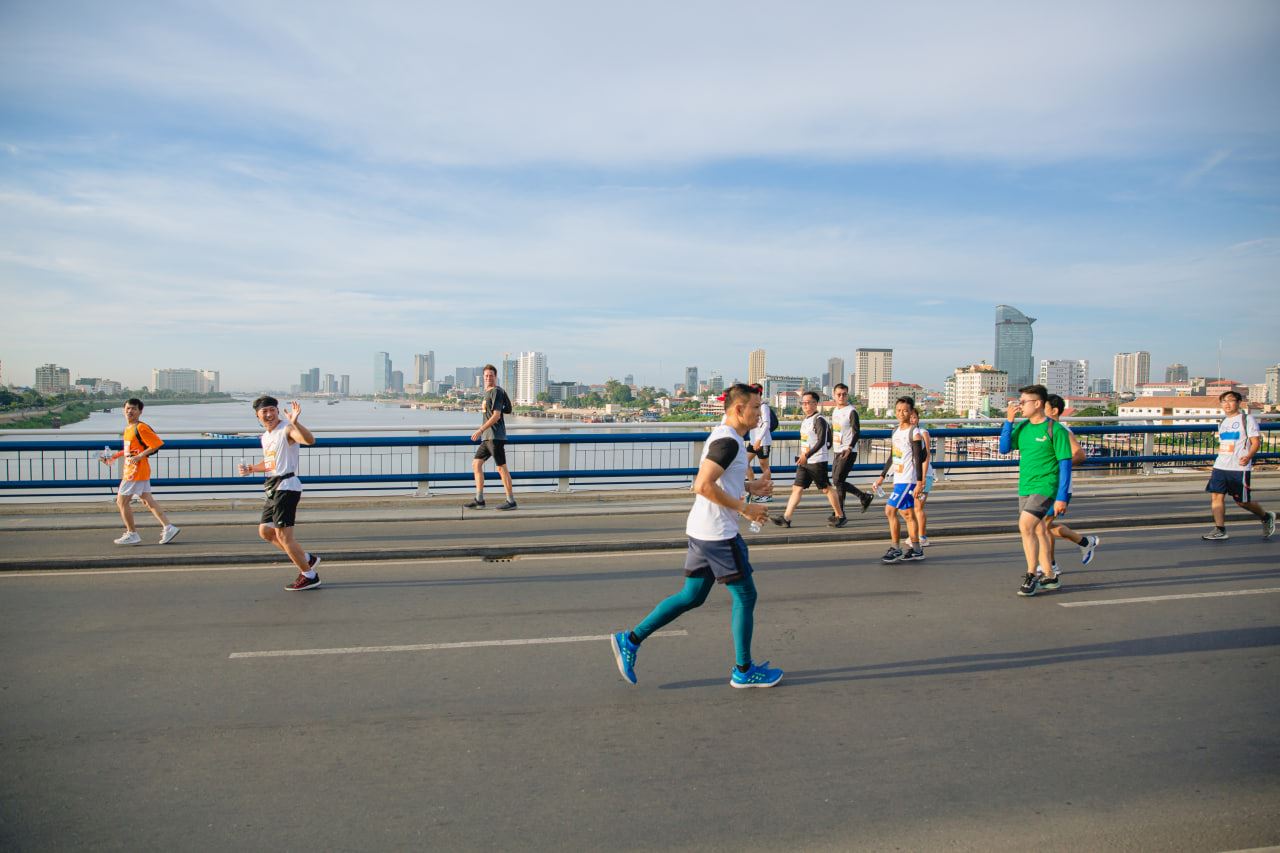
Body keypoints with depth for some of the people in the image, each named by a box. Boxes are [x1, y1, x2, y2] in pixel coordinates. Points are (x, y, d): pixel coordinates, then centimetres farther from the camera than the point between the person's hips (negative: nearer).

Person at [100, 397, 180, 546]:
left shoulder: (141, 428, -15)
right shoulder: (128, 428, 14)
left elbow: (157, 444, -20)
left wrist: (139, 456, -22)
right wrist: (114, 456, 21)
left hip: (136, 471, -9)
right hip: (130, 471, 9)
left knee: (122, 501, -1)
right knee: (148, 501, 8)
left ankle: (132, 534, 8)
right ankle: (168, 527, 8)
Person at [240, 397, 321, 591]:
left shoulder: (287, 430, -13)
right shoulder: (265, 437, 16)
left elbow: (310, 440, -34)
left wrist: (295, 422, -46)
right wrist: (250, 469, 19)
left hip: (286, 486, -10)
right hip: (274, 488, 10)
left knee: (282, 533, -9)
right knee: (265, 530, 15)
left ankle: (310, 576, 2)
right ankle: (306, 559, 23)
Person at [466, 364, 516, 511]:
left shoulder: (496, 392, -10)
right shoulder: (487, 392, 18)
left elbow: (496, 415, -18)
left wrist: (481, 430, -21)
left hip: (496, 436, -10)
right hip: (487, 437, 10)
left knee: (501, 468, -6)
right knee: (476, 464, 9)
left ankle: (511, 501, 0)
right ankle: (479, 500, 12)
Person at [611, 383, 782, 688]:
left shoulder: (723, 436, 15)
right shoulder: (728, 441, -18)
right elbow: (703, 485, -26)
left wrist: (750, 486, 13)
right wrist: (743, 508, -20)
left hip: (702, 531, 10)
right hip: (718, 534, -10)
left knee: (692, 597, 15)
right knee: (745, 596, 4)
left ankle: (630, 640, 16)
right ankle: (744, 671, 18)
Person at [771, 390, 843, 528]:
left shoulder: (819, 420, -13)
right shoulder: (806, 420, 14)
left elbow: (821, 441, -22)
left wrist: (806, 456, -27)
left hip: (817, 461, -8)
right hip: (804, 461, 8)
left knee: (826, 488, 2)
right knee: (797, 488, 1)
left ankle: (840, 516, 17)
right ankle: (786, 519, -2)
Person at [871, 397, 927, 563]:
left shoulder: (914, 433, -11)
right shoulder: (896, 431, 12)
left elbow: (919, 459, -15)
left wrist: (920, 482, -19)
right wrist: (882, 476, 19)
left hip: (908, 480, -8)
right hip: (898, 480, 8)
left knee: (890, 510, -11)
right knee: (907, 513, 12)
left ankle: (895, 549, -3)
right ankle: (915, 550, 20)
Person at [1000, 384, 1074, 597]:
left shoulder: (1054, 429, -11)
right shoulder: (1022, 427, 8)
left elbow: (1065, 464, -10)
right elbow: (1004, 448, 1)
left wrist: (1062, 497, -14)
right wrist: (1009, 420, -7)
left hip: (1045, 487, -7)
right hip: (1025, 488, 7)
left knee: (1025, 525, -20)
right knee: (1039, 531, 14)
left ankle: (1032, 575, -9)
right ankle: (1048, 576, 27)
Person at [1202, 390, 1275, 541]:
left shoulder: (1247, 419, -3)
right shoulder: (1223, 423, 17)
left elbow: (1256, 442, -10)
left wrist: (1248, 456, -27)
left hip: (1240, 468, -6)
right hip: (1220, 466, 6)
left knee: (1242, 501, 1)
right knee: (1216, 496, -5)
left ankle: (1266, 517, 29)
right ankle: (1220, 530, -2)